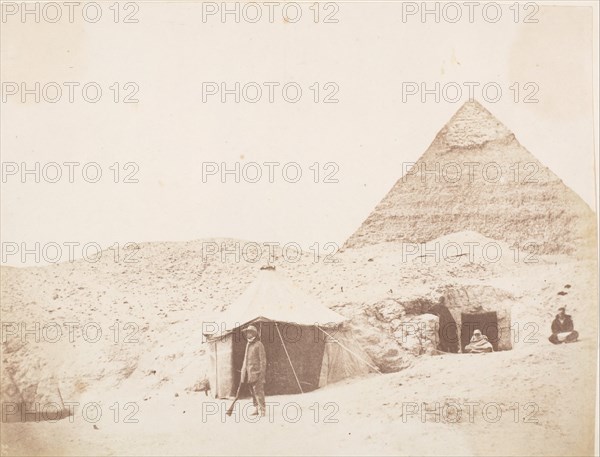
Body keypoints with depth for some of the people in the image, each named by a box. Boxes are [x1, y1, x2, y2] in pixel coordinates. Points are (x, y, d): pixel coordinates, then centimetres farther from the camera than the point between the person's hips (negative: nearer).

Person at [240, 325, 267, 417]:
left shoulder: (259, 345, -6)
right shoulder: (248, 345, 18)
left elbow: (263, 360, -9)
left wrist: (262, 373, -14)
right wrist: (244, 372, 19)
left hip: (256, 372, -8)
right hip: (249, 373, 8)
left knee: (258, 392, -9)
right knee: (253, 392, 10)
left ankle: (262, 410, -8)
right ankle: (257, 409, 17)